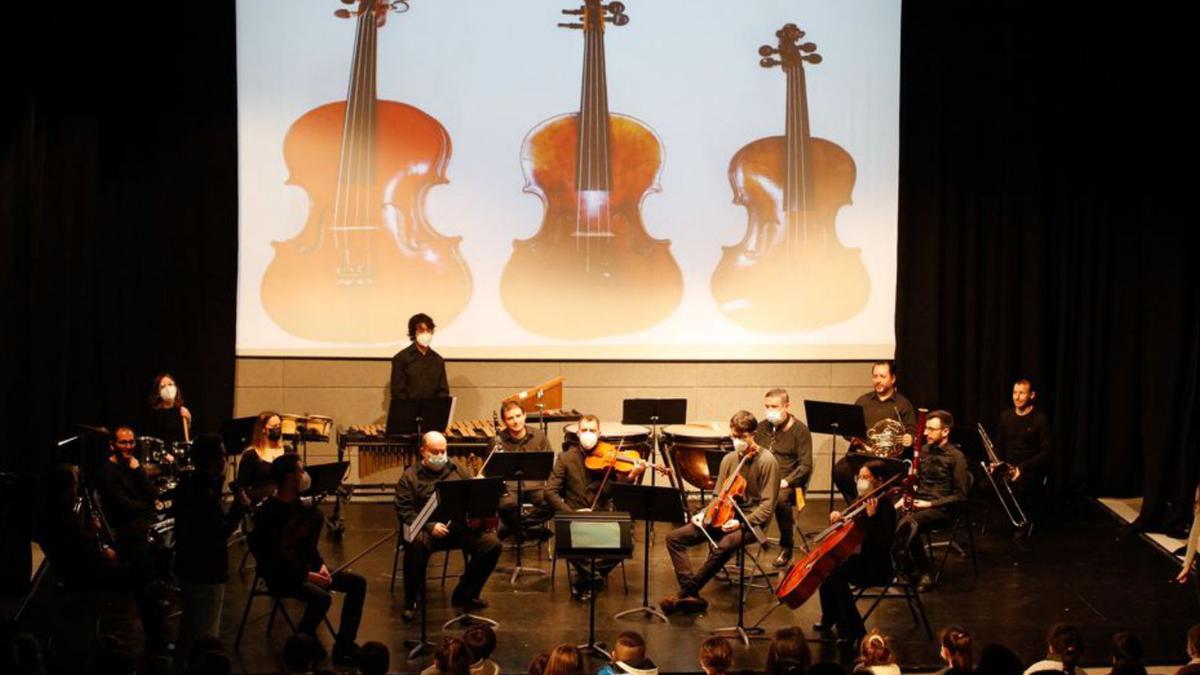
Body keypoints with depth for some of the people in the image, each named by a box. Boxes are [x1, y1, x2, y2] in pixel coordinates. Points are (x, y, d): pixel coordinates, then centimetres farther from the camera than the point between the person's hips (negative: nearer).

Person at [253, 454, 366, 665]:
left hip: (304, 567, 9)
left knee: (357, 583, -3)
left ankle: (343, 646, -1)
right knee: (322, 598, -33)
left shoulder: (299, 505, 8)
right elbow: (272, 558, -21)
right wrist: (306, 575, -25)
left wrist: (320, 566, 0)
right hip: (280, 576, -9)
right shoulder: (267, 513, -18)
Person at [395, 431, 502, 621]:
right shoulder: (410, 476, 5)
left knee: (492, 543, -18)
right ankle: (411, 602, -17)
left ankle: (465, 594, 3)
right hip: (428, 528, -4)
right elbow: (404, 511, -4)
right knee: (416, 544, -38)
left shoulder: (457, 470, 18)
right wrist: (430, 526, -18)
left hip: (460, 526, 4)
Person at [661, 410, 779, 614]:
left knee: (723, 547, -38)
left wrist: (741, 522, -25)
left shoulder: (767, 461, -11)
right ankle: (691, 595, -20)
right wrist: (704, 513, -4)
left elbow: (767, 506, -14)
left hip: (751, 521, -7)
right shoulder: (729, 459, 8)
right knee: (674, 537, -8)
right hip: (724, 517, 7)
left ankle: (687, 592, -21)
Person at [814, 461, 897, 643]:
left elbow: (883, 544, -27)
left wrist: (872, 517, -34)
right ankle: (830, 619, 19)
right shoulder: (865, 501, 7)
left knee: (836, 574, -25)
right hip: (865, 559, 9)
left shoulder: (885, 507, -19)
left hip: (878, 567, -9)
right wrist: (837, 516, -2)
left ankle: (853, 631, -15)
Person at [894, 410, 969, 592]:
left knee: (908, 523, -35)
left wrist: (930, 504, -16)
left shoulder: (956, 457, -7)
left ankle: (924, 573, -21)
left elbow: (960, 496, -9)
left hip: (941, 508, -6)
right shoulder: (924, 450, 14)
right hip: (918, 502, 6)